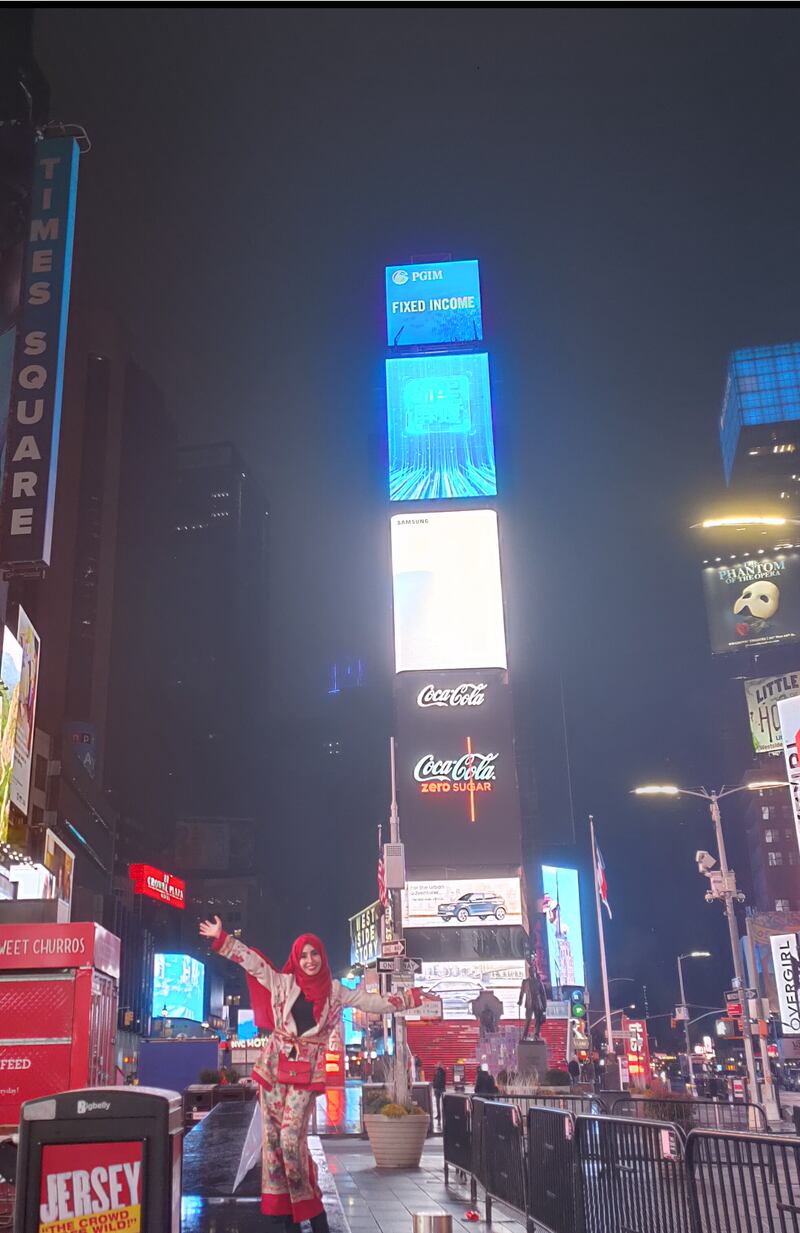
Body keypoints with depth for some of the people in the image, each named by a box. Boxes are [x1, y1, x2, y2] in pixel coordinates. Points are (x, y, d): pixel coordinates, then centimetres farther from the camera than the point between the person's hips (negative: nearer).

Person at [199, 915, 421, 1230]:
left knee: (292, 1136, -12)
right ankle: (279, 1207, 8)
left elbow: (373, 1002, 10)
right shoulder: (283, 982, 4)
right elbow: (251, 961, 2)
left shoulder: (335, 991, 7)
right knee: (272, 1135, 0)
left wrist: (412, 999, 7)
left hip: (307, 1071, -1)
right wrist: (222, 938, -4)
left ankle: (309, 1206, 1)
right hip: (275, 1064, 2)